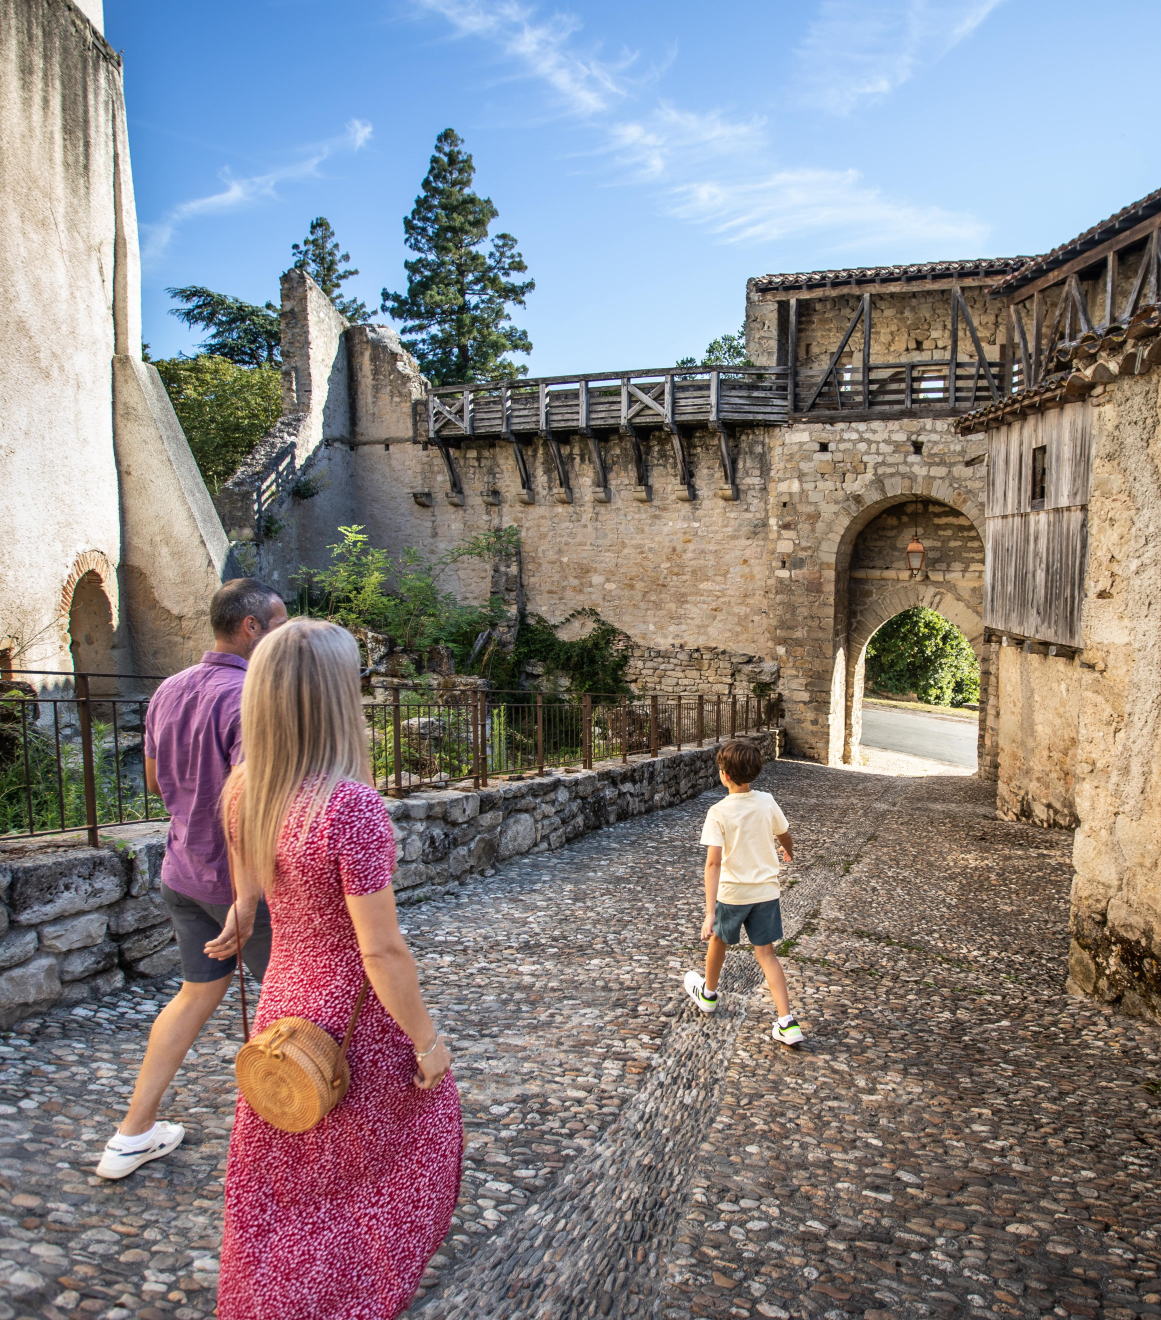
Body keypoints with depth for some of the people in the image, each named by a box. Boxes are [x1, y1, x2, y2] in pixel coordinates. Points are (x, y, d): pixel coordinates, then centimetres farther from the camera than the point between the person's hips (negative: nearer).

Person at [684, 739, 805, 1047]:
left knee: (719, 939, 23)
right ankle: (787, 1023, 3)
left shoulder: (718, 812, -19)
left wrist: (709, 912, -25)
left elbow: (713, 863, -24)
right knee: (766, 953, 11)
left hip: (732, 893, -3)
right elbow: (784, 836, 12)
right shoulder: (767, 803, -7)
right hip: (767, 891, 3)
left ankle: (708, 993, 47)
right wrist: (789, 851, 37)